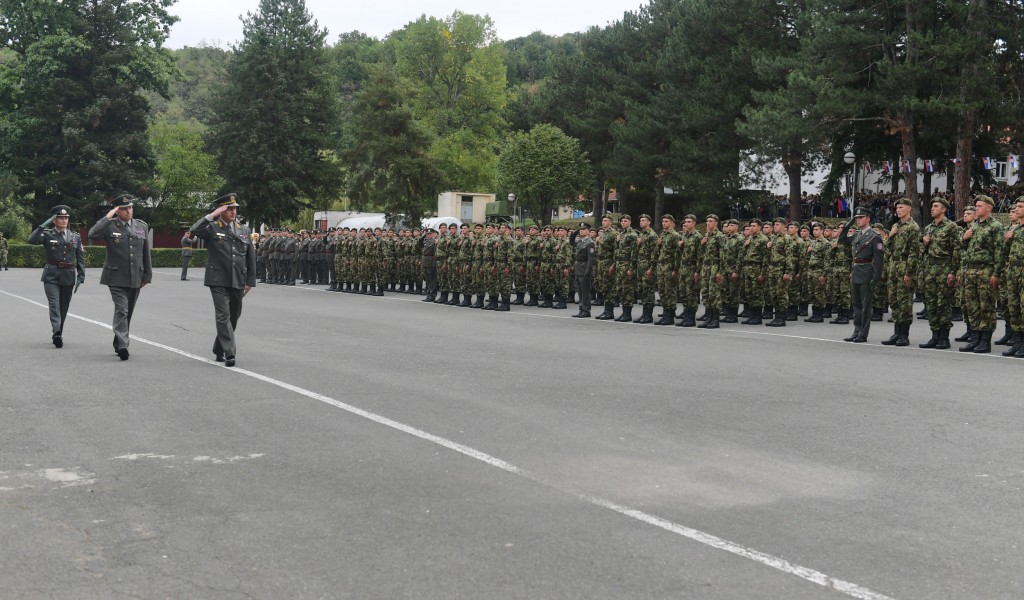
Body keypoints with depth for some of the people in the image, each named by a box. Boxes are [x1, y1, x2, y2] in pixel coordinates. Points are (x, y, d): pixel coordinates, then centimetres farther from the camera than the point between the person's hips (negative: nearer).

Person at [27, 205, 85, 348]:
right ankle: (57, 333, -27)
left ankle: (58, 334, 20)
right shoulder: (47, 235, 2)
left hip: (68, 277, 3)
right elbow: (32, 240, -17)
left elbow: (81, 258, 10)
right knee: (54, 304, -15)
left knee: (63, 307, 8)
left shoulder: (75, 237, 10)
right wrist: (45, 224, -20)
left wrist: (81, 277, 3)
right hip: (51, 276, -3)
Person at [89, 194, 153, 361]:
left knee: (128, 313, 12)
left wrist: (147, 275, 12)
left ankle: (118, 344, 26)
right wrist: (107, 217, -19)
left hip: (135, 278, 5)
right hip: (116, 278, -5)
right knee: (121, 310, -16)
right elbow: (92, 235, -22)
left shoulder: (142, 226, 10)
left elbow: (146, 253, 14)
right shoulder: (109, 226, -3)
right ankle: (122, 346, -22)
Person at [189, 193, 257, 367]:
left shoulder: (244, 230, 13)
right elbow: (194, 230, -21)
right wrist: (213, 215, -18)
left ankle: (219, 349, 28)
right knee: (223, 316, -10)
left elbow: (251, 257, 14)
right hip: (218, 281, -5)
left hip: (238, 282, 5)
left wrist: (250, 281, 9)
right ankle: (229, 354, -11)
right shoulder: (212, 228, 0)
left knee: (234, 317, 12)